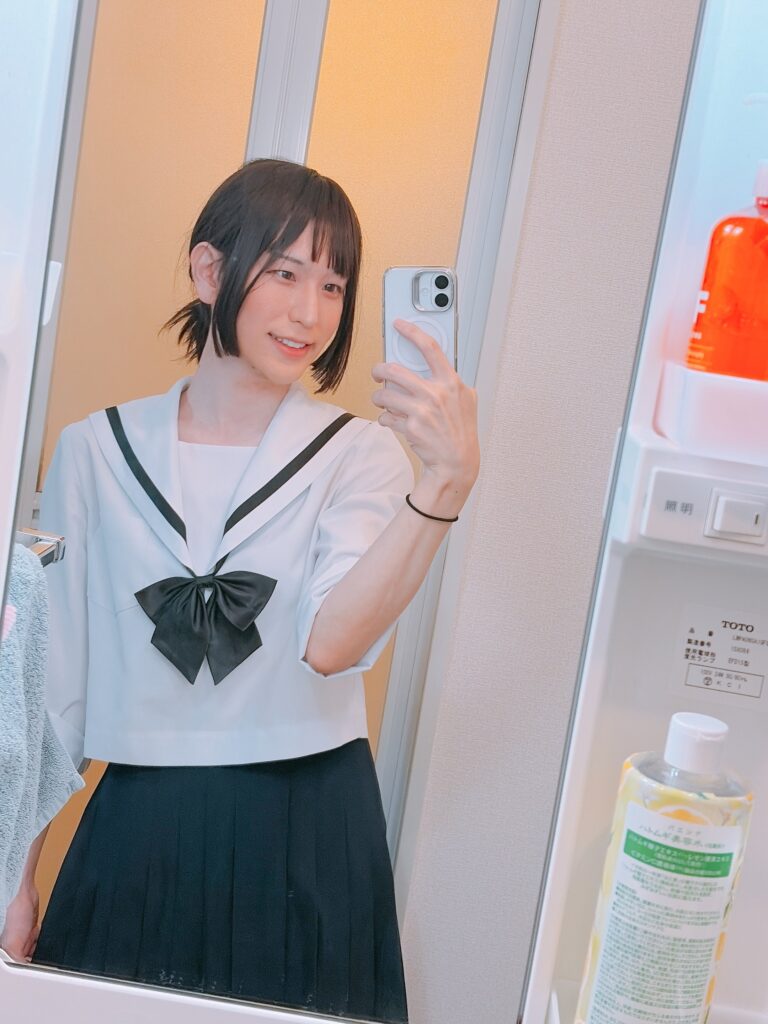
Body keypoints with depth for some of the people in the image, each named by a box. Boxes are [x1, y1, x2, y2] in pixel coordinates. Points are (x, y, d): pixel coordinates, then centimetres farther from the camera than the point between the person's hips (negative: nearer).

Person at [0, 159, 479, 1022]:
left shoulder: (359, 453, -3)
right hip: (133, 839, 1)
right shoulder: (97, 450, 0)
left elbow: (331, 643, -21)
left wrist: (447, 481, -34)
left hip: (305, 850, -1)